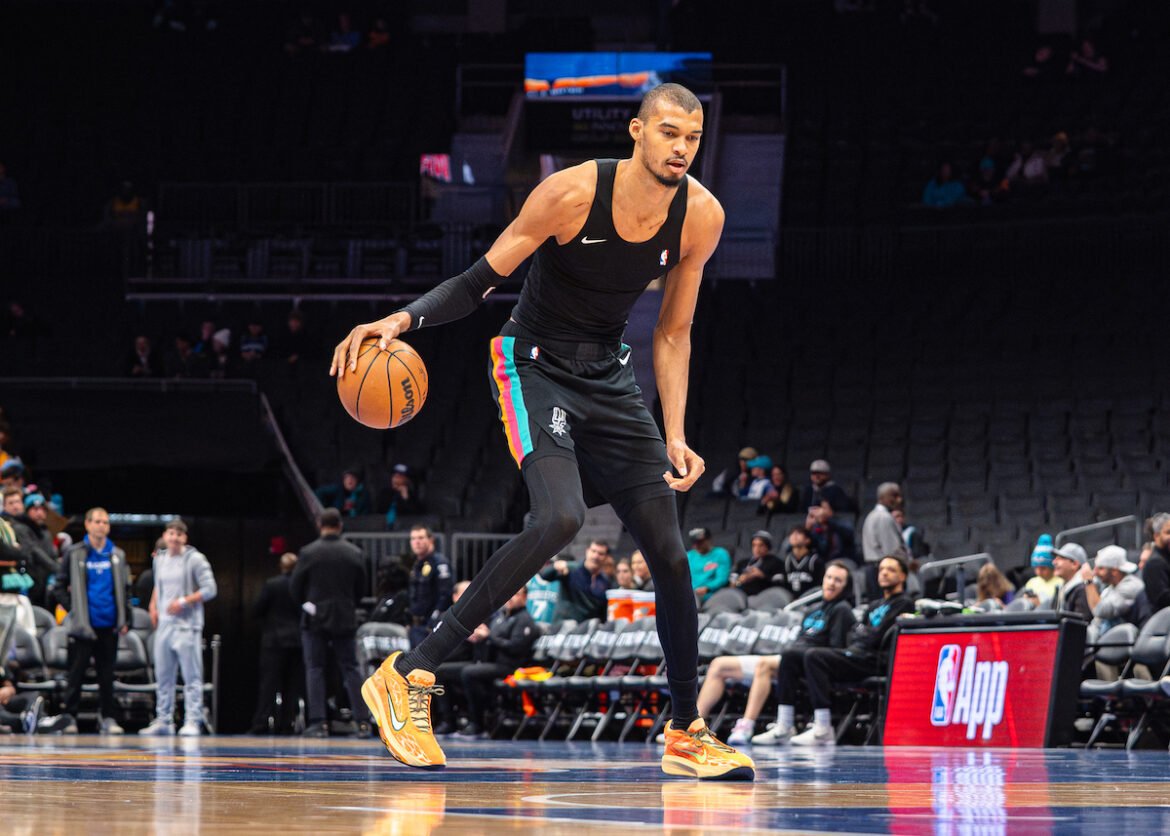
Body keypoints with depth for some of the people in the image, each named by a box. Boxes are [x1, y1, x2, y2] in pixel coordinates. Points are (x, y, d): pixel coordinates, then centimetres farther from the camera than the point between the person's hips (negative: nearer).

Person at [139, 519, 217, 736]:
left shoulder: (194, 559, -5)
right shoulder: (159, 559, 14)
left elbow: (210, 589, -8)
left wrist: (183, 602, -15)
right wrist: (153, 606, 12)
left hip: (186, 624, -6)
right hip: (164, 623, 6)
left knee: (191, 675, -8)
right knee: (163, 675, 9)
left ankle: (192, 721, -9)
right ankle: (163, 720, 15)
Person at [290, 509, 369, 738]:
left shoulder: (309, 553, -10)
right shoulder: (354, 553, 0)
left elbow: (295, 587, -5)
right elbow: (361, 589, 6)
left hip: (315, 619, -2)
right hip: (345, 620, 3)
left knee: (315, 669, 2)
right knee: (350, 669, 6)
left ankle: (318, 722, -5)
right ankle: (361, 721, 0)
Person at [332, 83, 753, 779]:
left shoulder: (701, 217, -8)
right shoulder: (573, 193, -22)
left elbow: (673, 333, 4)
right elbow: (480, 282, -16)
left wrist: (674, 437, -2)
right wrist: (403, 319, -33)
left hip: (610, 376, 6)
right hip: (534, 365, -6)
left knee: (668, 549, 1)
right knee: (561, 518, -29)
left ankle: (688, 734, 18)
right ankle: (410, 677, -25)